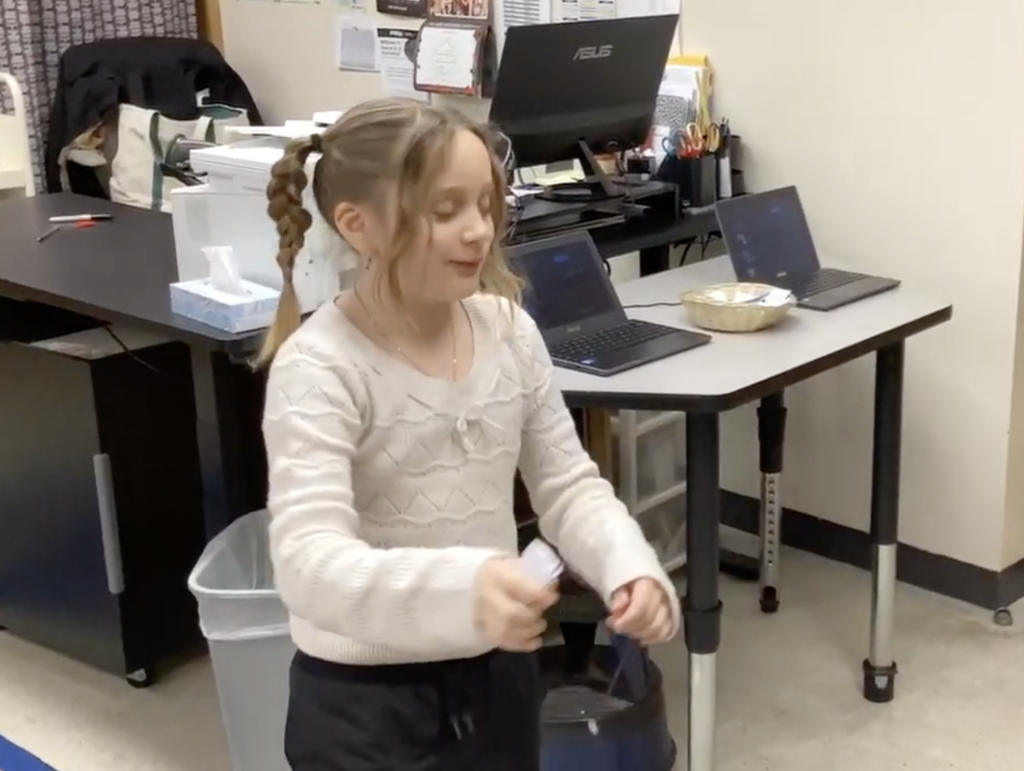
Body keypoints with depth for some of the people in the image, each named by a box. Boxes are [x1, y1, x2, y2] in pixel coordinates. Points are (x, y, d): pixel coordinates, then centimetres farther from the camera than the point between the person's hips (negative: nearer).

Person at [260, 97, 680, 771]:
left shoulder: (510, 332, -4)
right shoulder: (318, 368, -21)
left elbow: (569, 486, 3)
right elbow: (310, 565, -30)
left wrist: (630, 566, -17)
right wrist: (461, 587, -47)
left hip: (496, 677, 6)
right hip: (364, 700, -5)